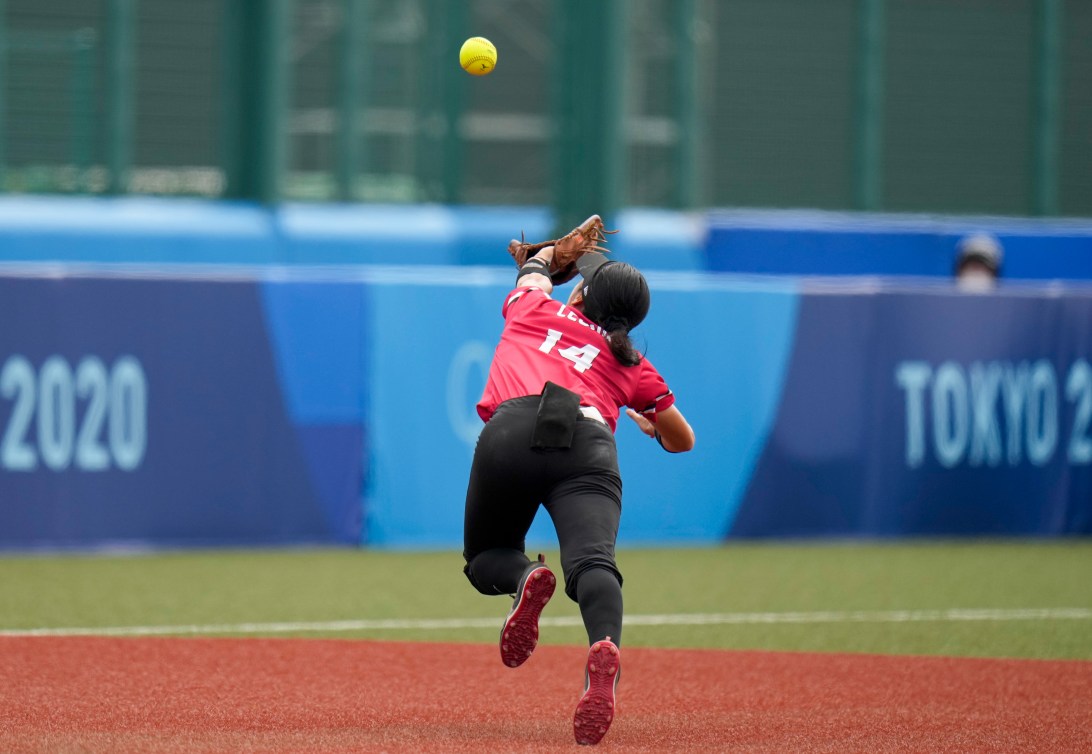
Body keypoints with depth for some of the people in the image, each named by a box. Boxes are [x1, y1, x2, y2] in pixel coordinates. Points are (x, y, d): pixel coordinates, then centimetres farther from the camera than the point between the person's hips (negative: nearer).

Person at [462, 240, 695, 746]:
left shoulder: (533, 308, 31)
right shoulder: (631, 363, 31)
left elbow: (534, 271, 58)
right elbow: (682, 439, 40)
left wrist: (553, 251, 81)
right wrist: (651, 424, 63)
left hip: (513, 433, 0)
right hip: (590, 451, 0)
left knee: (485, 557, 19)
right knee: (591, 558, -21)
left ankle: (524, 577, -18)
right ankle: (604, 648, -54)